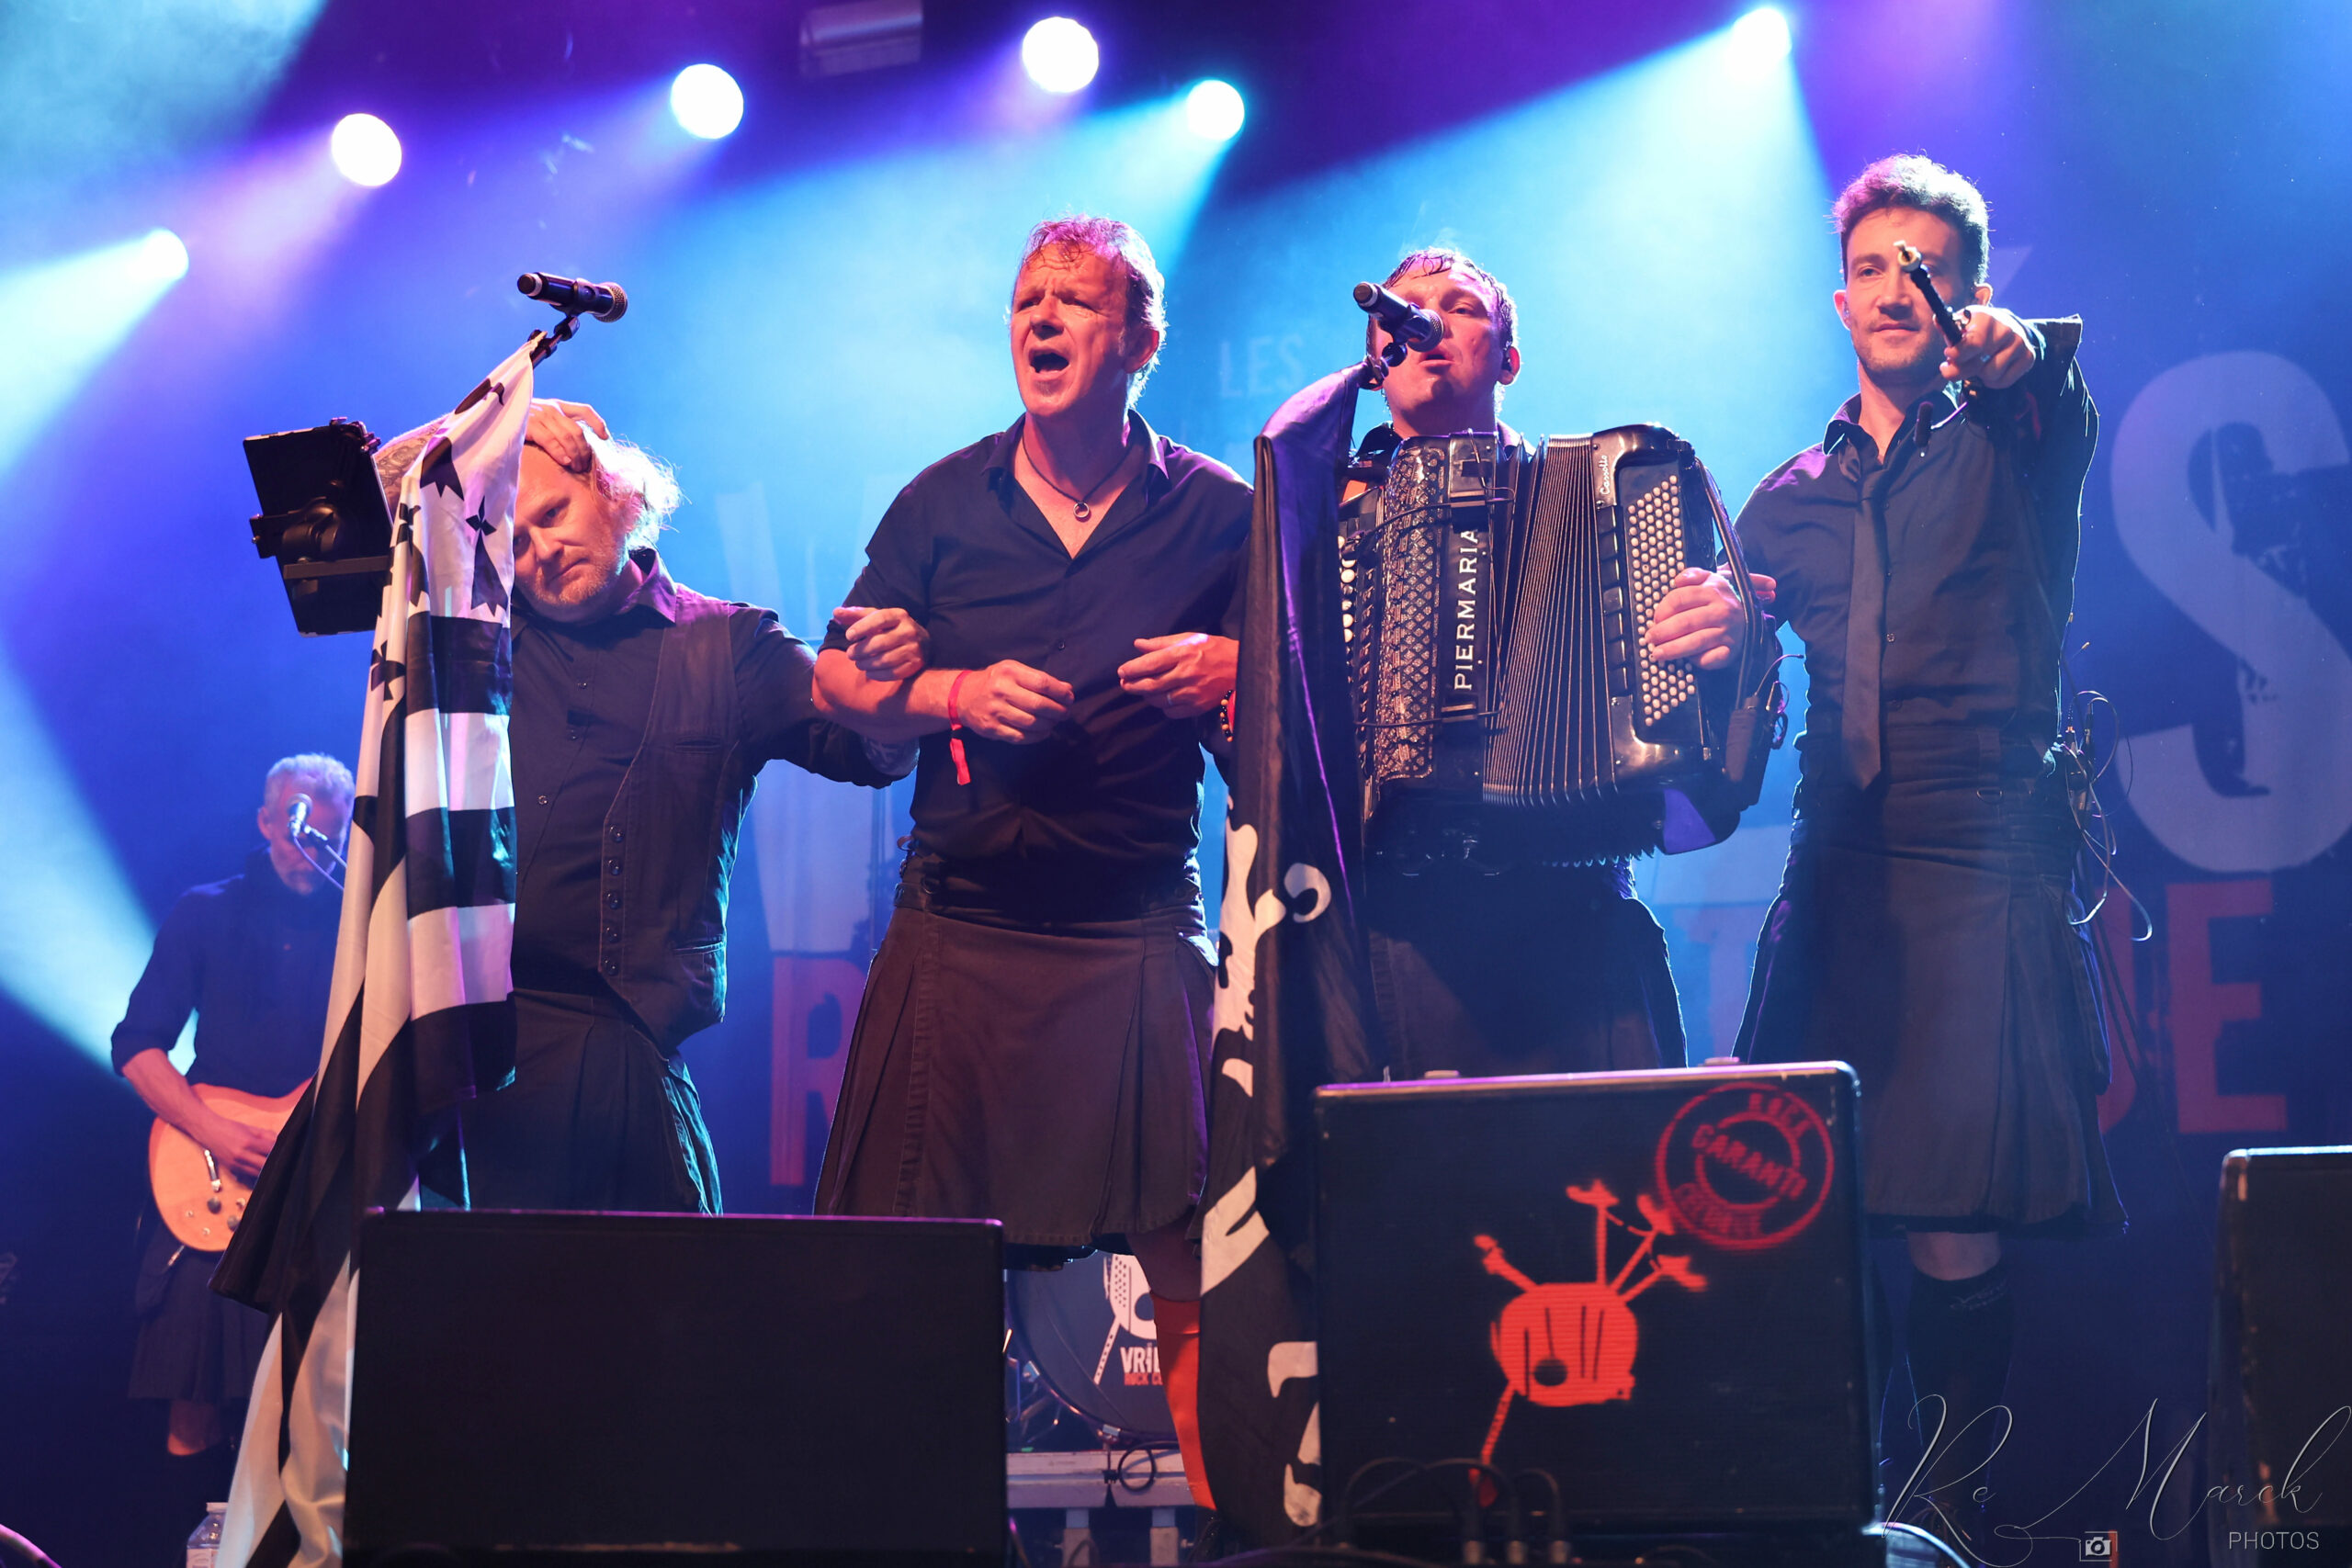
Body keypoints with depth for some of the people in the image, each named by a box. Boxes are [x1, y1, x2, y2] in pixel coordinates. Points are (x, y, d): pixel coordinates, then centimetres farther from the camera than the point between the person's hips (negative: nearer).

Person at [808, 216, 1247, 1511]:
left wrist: (1228, 673, -13)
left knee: (1190, 1274, -9)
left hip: (1137, 932, -2)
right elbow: (838, 680, 11)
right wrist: (959, 696, -7)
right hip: (959, 926, 2)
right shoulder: (945, 503, 10)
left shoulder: (1216, 513, 6)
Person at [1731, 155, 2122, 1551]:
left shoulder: (2013, 449, 8)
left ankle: (1949, 1501, 0)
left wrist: (2023, 354, -41)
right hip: (1837, 871, 4)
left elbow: (2061, 404, -18)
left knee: (1959, 1237, -13)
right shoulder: (1790, 503, 20)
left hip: (1987, 871, -4)